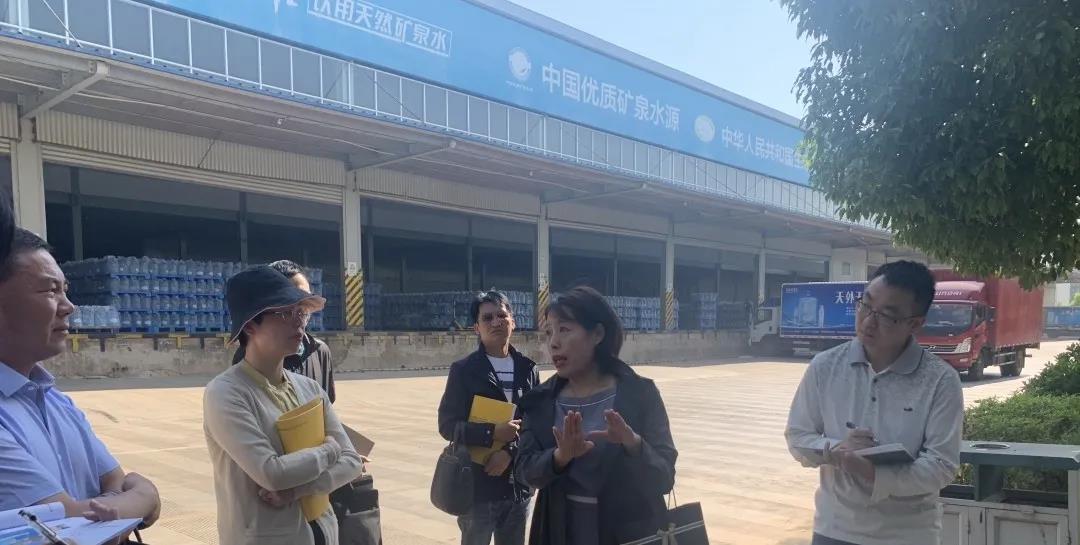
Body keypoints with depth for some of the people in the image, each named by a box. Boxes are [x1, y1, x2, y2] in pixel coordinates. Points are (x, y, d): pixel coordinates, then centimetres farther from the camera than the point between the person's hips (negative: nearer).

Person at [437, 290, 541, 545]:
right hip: (477, 484, -3)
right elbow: (448, 425, -8)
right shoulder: (464, 370, -5)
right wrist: (492, 433, -21)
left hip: (519, 484, 3)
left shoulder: (528, 369, 5)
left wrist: (510, 451, -16)